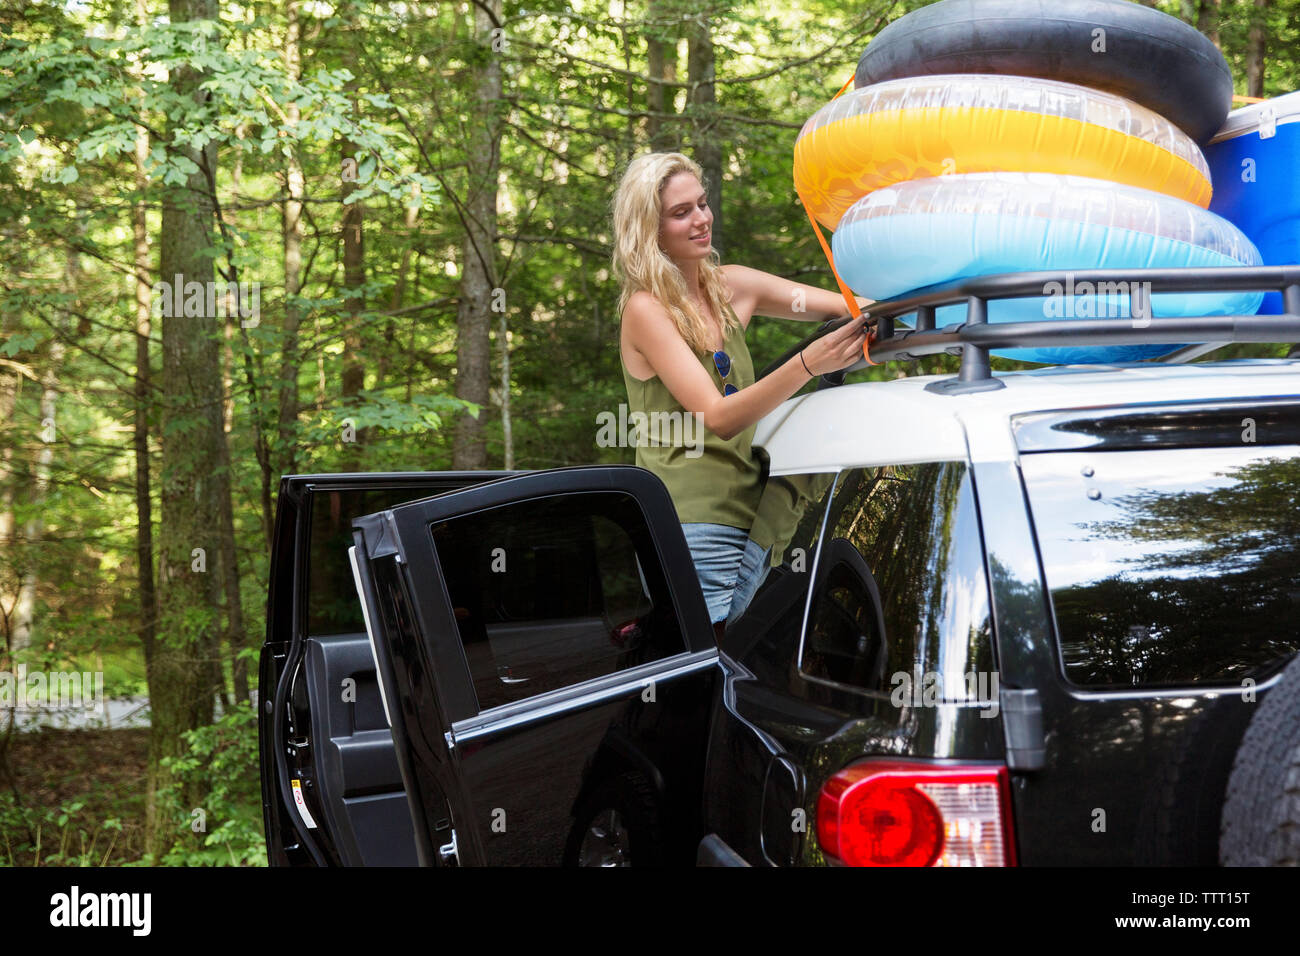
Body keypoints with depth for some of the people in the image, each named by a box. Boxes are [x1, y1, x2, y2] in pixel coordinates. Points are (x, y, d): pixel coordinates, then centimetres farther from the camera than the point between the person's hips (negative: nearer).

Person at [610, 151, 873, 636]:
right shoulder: (646, 310, -7)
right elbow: (718, 417, -18)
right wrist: (807, 364, -30)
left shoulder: (729, 288, 13)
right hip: (689, 528, -7)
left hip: (747, 526, 7)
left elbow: (845, 306, 10)